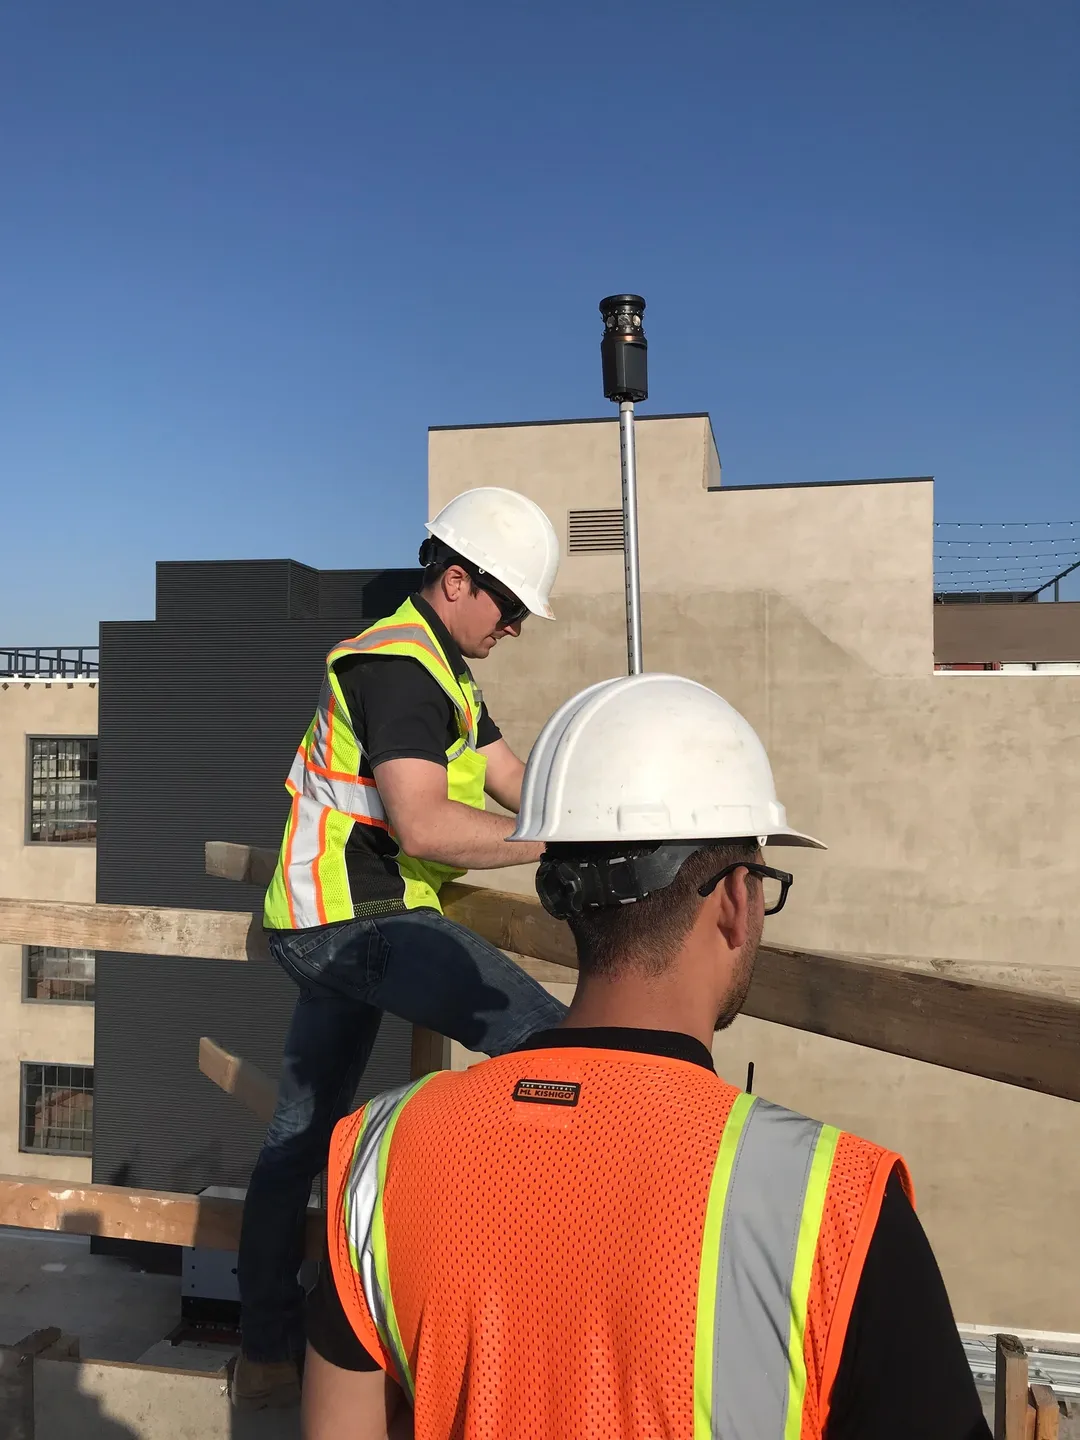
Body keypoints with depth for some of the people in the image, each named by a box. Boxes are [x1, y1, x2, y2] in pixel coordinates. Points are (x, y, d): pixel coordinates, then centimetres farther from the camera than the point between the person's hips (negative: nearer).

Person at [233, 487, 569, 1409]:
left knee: (304, 1129, 16)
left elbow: (515, 782, 14)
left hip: (330, 924, 11)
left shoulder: (437, 668, 18)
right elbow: (422, 825, -27)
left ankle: (267, 1357, 30)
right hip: (362, 917, -11)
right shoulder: (398, 660, -15)